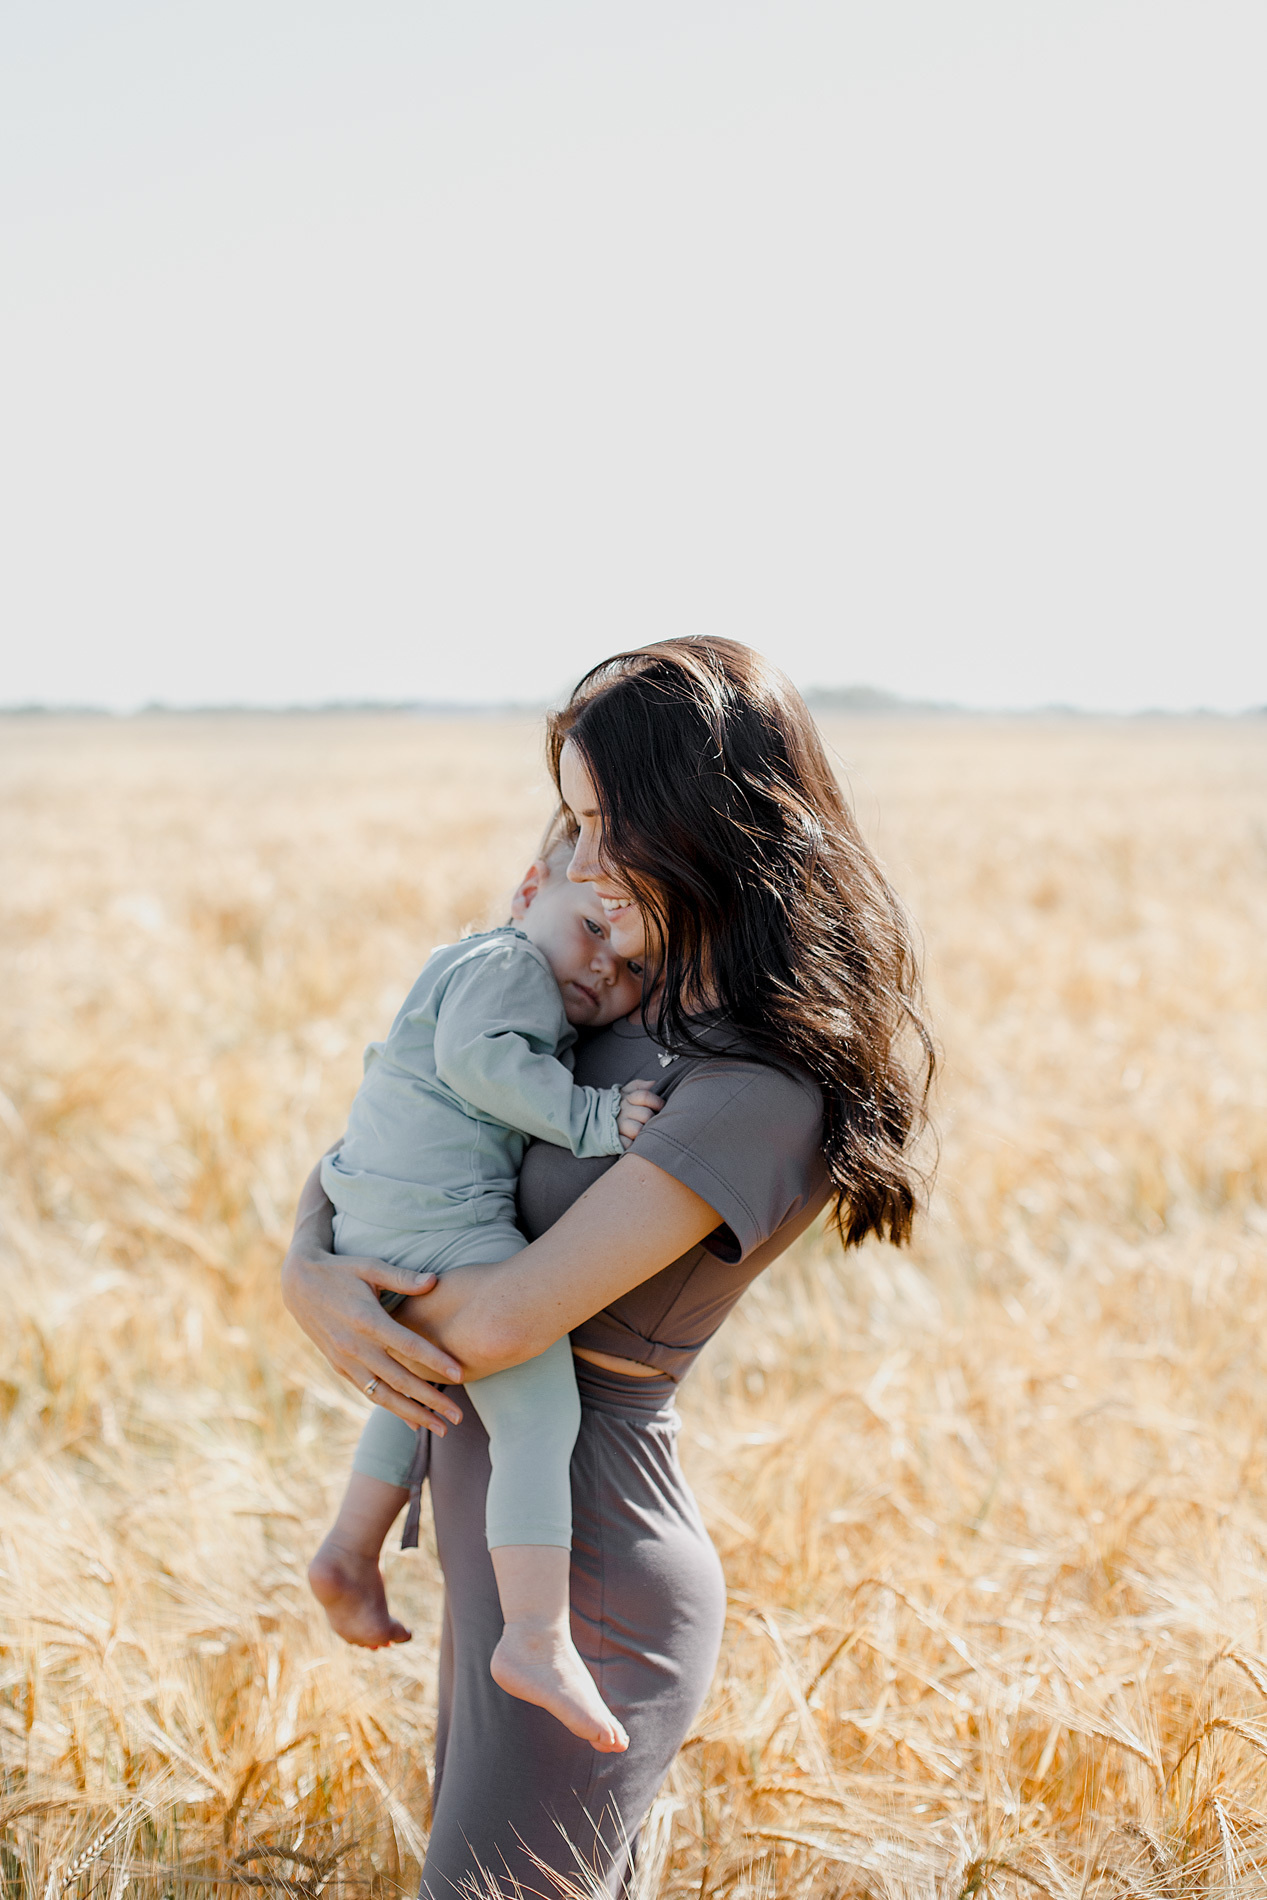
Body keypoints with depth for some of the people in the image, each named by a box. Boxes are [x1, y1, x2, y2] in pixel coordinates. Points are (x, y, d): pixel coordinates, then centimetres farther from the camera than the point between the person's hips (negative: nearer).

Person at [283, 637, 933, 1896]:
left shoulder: (763, 1087, -21)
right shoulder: (621, 1008, 6)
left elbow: (505, 1321, -24)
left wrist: (373, 1292, -4)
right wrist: (306, 1273, -9)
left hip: (585, 1598, -9)